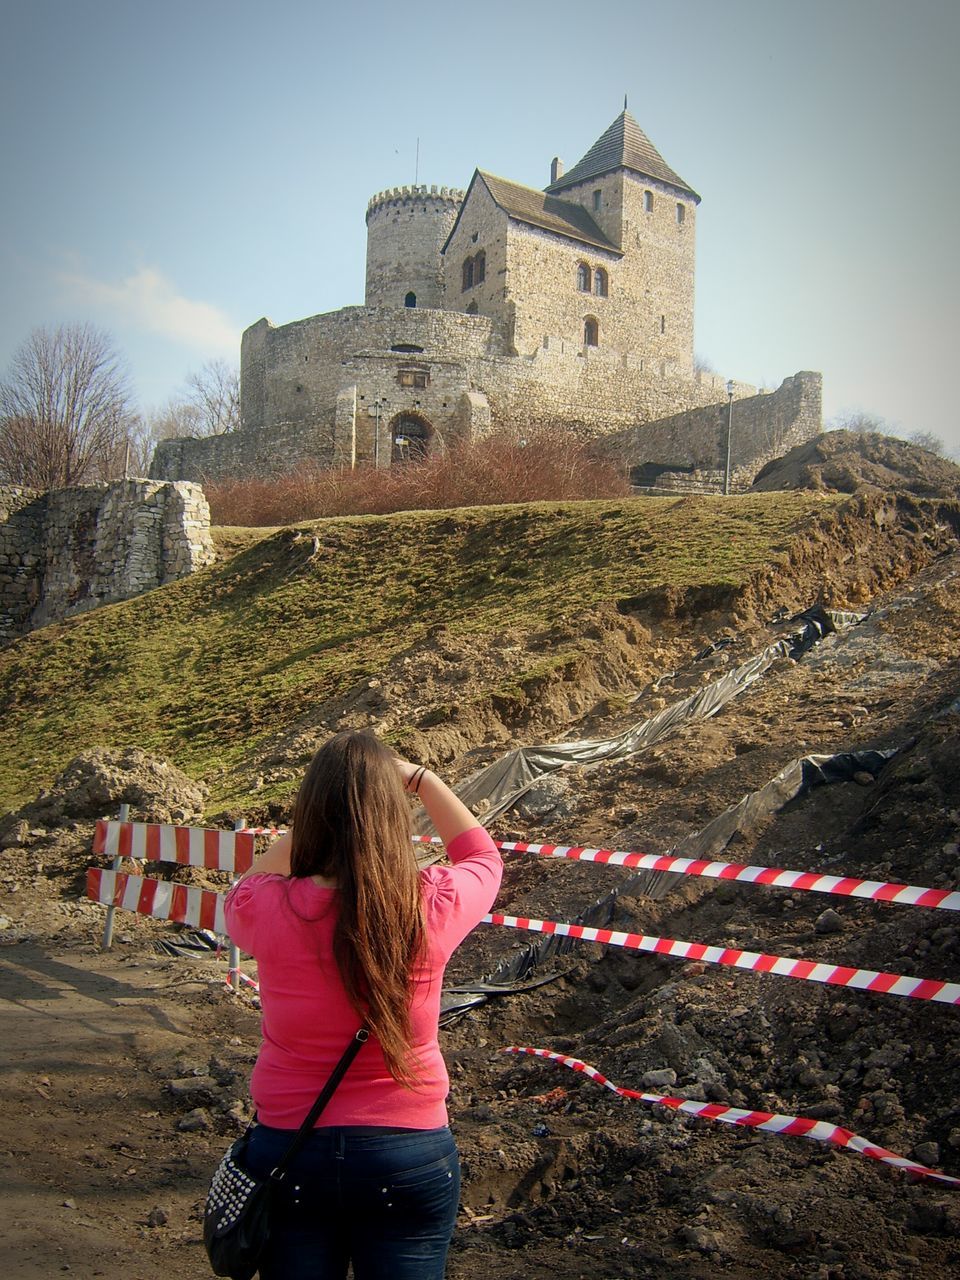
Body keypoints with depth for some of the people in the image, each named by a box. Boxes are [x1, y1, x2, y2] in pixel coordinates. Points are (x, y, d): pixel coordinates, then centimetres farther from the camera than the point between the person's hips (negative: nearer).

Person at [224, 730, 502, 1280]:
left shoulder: (266, 910, -18)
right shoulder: (434, 906, -18)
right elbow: (484, 857, 7)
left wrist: (317, 810, 6)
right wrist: (422, 779, 11)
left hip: (289, 1146, 1)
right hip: (410, 1152, 0)